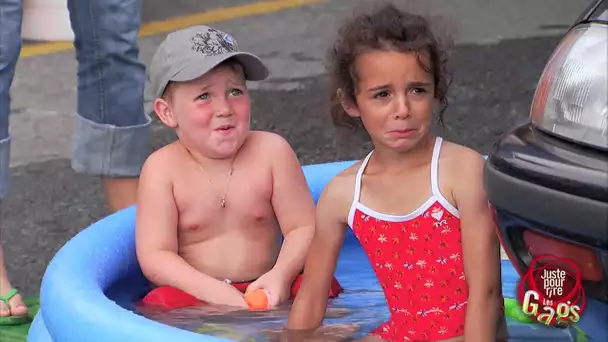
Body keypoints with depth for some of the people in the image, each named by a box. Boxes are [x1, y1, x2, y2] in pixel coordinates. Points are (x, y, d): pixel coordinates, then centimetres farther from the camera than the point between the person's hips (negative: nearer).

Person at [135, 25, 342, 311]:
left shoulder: (271, 151, -2)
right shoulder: (163, 168, -7)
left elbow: (303, 227, -2)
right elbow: (154, 256, -12)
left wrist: (281, 274, -23)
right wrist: (215, 293, -26)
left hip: (265, 289, 1)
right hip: (196, 293, 0)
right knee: (166, 301, -32)